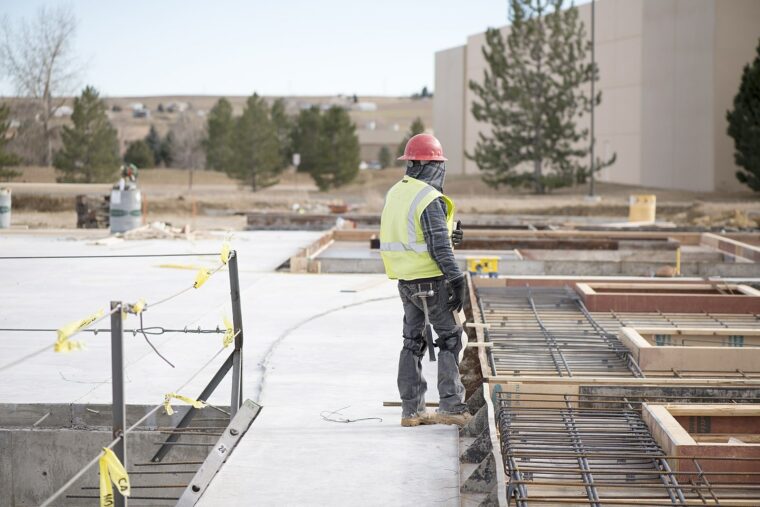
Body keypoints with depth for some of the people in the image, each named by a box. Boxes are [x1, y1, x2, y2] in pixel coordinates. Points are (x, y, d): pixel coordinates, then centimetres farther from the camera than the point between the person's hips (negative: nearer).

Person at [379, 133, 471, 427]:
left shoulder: (395, 194, 9)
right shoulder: (430, 199, -18)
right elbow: (440, 247, -21)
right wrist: (457, 281, -17)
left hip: (405, 279, 8)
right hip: (431, 280, -8)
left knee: (413, 342, 12)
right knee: (449, 338, 3)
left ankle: (411, 410, 14)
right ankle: (450, 406, 1)